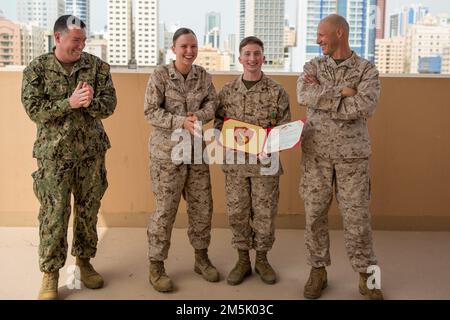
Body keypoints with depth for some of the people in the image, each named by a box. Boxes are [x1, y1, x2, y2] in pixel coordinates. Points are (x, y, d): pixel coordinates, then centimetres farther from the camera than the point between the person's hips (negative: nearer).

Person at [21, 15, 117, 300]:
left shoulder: (97, 66, 1)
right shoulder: (37, 69, -3)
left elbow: (109, 104, -3)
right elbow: (34, 110, -12)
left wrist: (89, 102, -23)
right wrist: (69, 103, -22)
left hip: (92, 151, 2)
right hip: (54, 153, -2)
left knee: (89, 209, 11)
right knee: (54, 214, 0)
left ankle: (84, 261, 29)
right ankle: (50, 274, 13)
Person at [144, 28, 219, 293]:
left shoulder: (203, 75, 4)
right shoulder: (160, 75, -8)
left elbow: (212, 102, 2)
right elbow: (151, 112, -13)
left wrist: (199, 116, -20)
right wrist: (181, 122, -25)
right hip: (167, 151, -4)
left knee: (202, 206, 10)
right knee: (166, 209, 0)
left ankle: (202, 258, 29)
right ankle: (156, 267, 15)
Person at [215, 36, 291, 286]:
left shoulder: (277, 92, -2)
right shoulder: (227, 91, 3)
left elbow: (285, 128, 0)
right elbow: (218, 124, 7)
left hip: (266, 162, -1)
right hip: (235, 162, 2)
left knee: (265, 213, 7)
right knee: (237, 213, 7)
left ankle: (262, 260, 26)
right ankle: (242, 260, 25)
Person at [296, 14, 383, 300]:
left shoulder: (367, 70, -2)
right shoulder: (312, 67, 4)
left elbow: (365, 107, -20)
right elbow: (304, 96, -16)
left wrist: (322, 97, -14)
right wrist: (342, 92, -18)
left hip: (352, 154, -2)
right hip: (316, 153, 2)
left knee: (357, 216, 3)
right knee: (315, 213, 7)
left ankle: (366, 276, 19)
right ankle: (318, 271, 22)